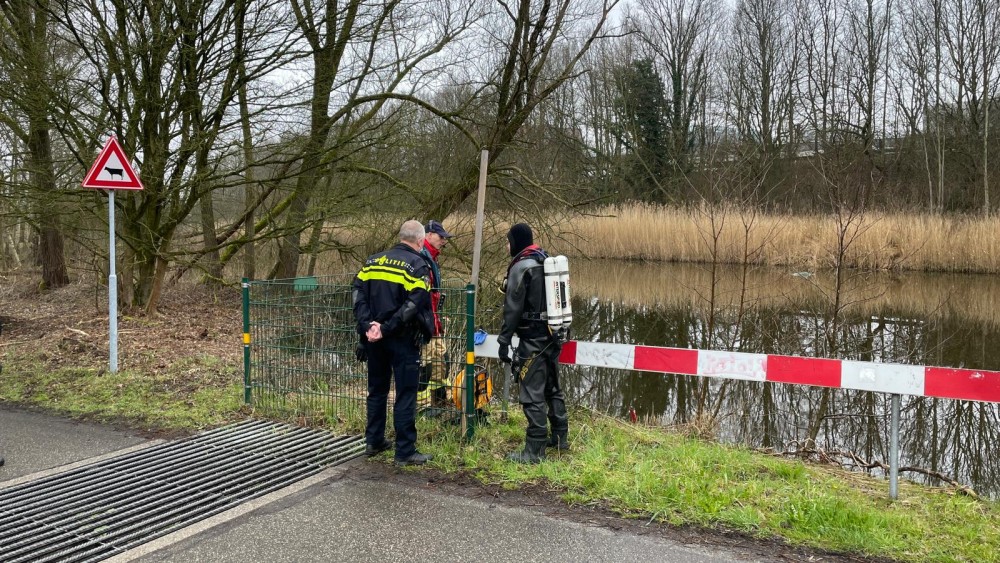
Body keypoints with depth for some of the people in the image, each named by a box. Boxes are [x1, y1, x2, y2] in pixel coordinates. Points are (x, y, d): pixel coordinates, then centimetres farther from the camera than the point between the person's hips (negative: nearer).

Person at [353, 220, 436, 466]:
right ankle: (405, 452, 5)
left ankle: (374, 442, 28)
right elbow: (413, 305, -19)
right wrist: (386, 328, -17)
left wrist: (367, 324, -8)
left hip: (375, 338, 6)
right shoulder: (418, 265, -8)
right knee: (405, 394, 1)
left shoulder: (373, 261, 9)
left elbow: (359, 294, -1)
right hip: (403, 339, -6)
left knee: (377, 390, 18)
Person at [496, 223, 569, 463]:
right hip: (552, 335, 9)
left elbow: (512, 308, -16)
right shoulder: (548, 261, 12)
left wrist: (504, 340, -13)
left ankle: (535, 450, -3)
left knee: (532, 394, -5)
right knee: (552, 387, 20)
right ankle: (560, 437, 31)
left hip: (533, 339, -9)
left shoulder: (520, 267, -13)